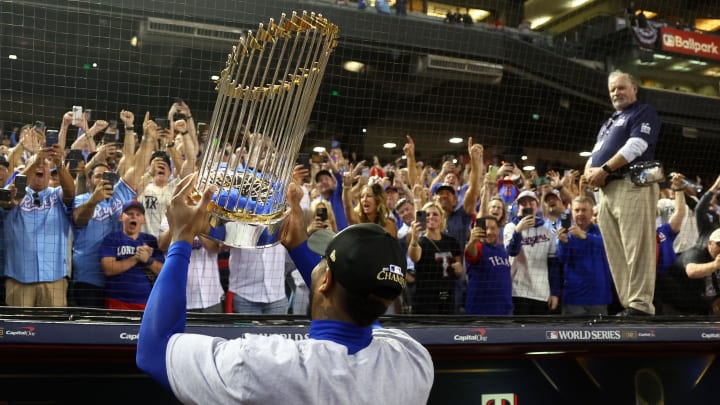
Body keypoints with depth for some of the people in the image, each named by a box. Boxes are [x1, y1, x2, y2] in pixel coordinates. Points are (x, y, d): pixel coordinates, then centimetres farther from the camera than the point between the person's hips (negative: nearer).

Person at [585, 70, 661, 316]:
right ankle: (627, 304, 7)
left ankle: (640, 306, -15)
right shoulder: (610, 122, 30)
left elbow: (635, 146, -11)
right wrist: (590, 171, 2)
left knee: (636, 248, -13)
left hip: (632, 184, -9)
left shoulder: (644, 113, 5)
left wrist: (604, 170, -13)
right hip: (607, 189, 9)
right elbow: (595, 152, 25)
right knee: (615, 252, 5)